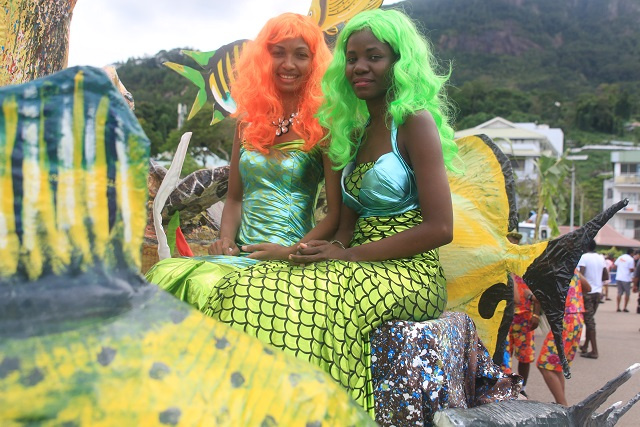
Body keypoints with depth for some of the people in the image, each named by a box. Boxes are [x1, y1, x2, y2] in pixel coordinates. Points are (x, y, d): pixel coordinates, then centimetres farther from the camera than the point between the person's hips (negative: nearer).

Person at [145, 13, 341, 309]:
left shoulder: (321, 126, -1)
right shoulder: (249, 122, 14)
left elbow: (337, 213, -5)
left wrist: (290, 251, -17)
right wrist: (225, 240, 0)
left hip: (289, 261, -4)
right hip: (241, 253, 4)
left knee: (206, 283, -32)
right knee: (164, 274, -24)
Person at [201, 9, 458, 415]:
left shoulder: (415, 122, -5)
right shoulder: (360, 129, 18)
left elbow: (440, 228, -12)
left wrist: (349, 254, -14)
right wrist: (337, 249, -6)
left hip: (408, 274, -7)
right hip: (362, 269, 7)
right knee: (247, 287, -15)